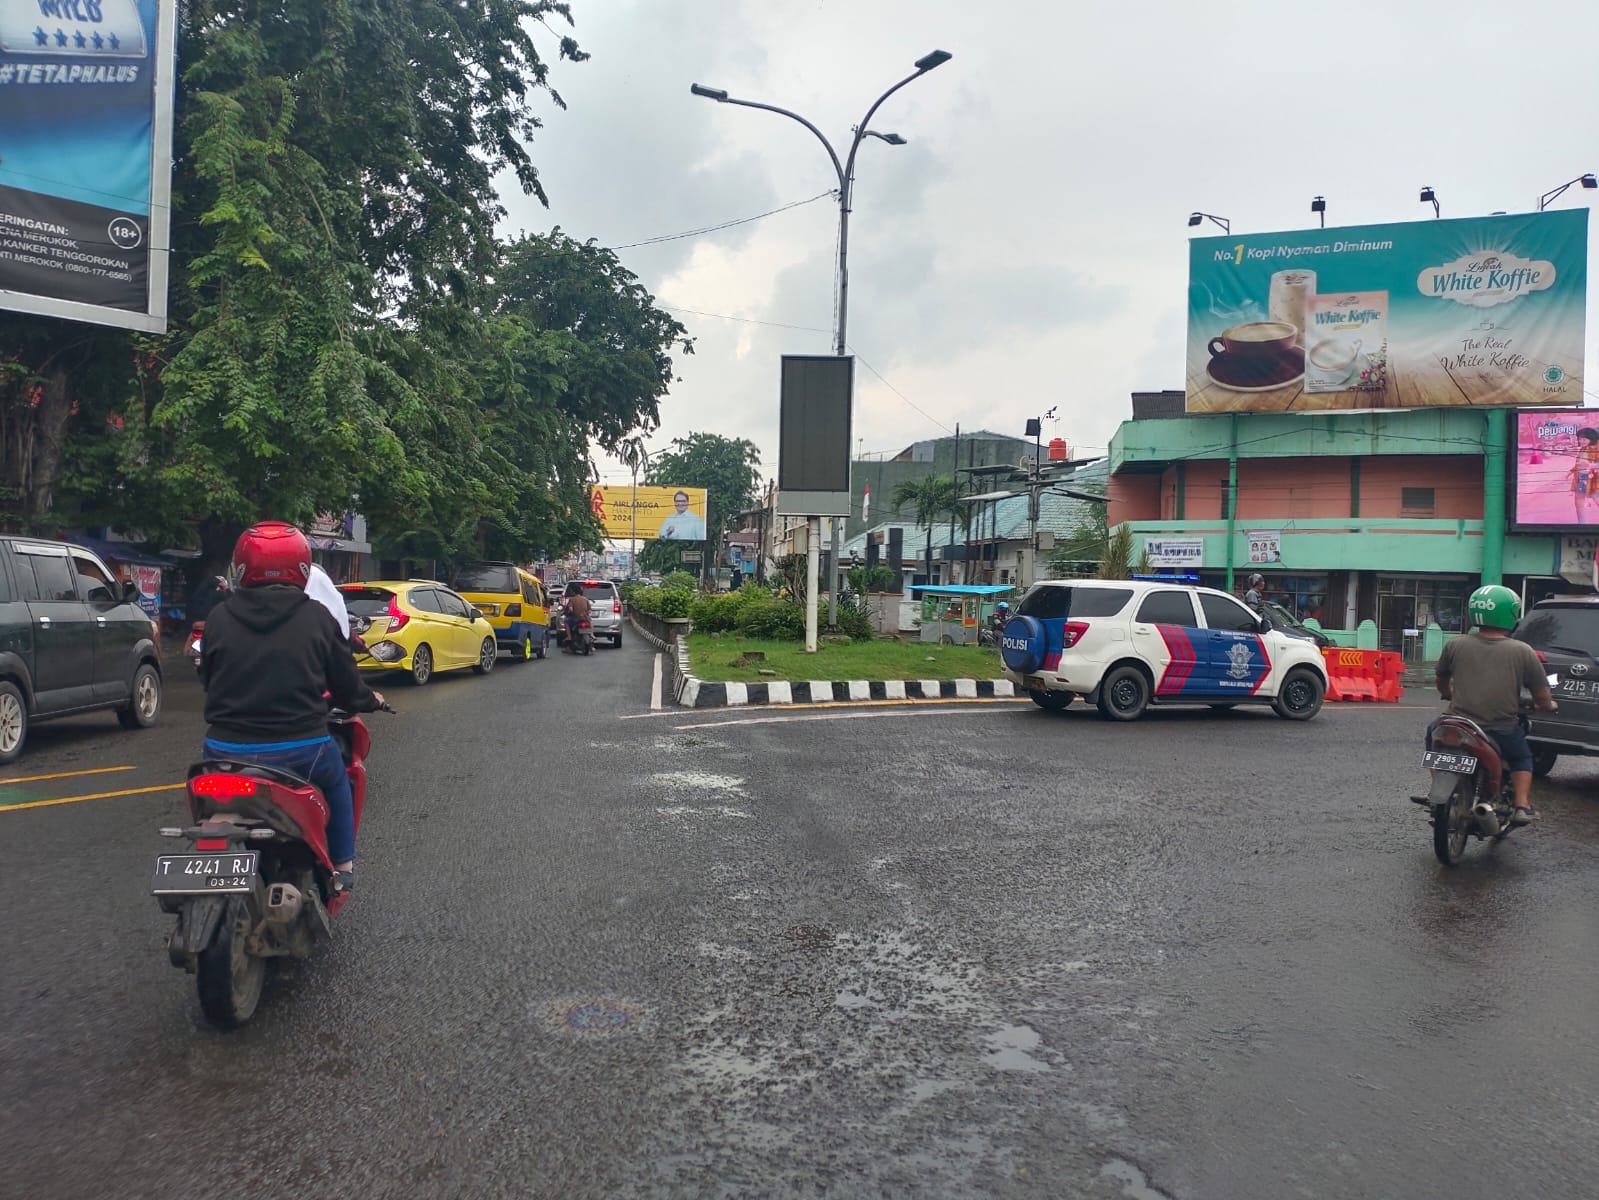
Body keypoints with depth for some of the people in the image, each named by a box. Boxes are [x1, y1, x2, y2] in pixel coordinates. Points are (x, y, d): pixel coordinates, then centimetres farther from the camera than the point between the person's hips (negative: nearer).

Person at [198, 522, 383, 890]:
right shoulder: (317, 618, -5)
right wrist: (370, 700, 25)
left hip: (227, 751, 2)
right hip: (299, 751, -1)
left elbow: (207, 680, 12)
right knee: (335, 777, 30)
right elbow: (346, 684, 3)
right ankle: (342, 867, 31)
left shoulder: (219, 618, 0)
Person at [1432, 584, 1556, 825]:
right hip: (1503, 732, 0)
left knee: (1434, 732, 32)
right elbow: (1543, 698, 1)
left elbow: (1441, 682, 17)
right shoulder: (1523, 652, -4)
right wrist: (1549, 706, 25)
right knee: (1522, 757, 32)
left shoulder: (1455, 645, 0)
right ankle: (1522, 806, 16)